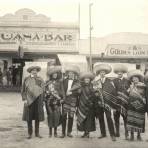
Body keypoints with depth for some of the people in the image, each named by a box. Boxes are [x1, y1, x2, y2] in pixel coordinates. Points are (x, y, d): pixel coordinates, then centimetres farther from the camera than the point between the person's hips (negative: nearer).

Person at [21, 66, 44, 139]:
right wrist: (24, 99, -6)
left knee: (38, 117, 5)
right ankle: (30, 133, 10)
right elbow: (23, 90, 5)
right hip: (29, 100, -1)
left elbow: (42, 90, 5)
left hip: (38, 100, 1)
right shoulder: (26, 79, 3)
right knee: (29, 117, 1)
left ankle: (37, 133, 16)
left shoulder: (40, 80, 6)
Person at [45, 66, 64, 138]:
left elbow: (62, 91, 9)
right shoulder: (48, 82, 9)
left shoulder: (59, 82, 11)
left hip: (57, 101, 0)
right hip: (49, 101, 0)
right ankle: (50, 132, 8)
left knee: (56, 115, -5)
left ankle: (55, 131, 7)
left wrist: (61, 98, -2)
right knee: (50, 115, -2)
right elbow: (45, 91, 8)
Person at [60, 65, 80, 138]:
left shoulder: (77, 82, 7)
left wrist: (71, 92, -12)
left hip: (73, 101, -1)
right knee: (64, 116, -5)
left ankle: (69, 132, 10)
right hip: (65, 100, 1)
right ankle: (63, 132, 1)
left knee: (71, 117, -1)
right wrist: (63, 96, -1)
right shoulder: (64, 81, 14)